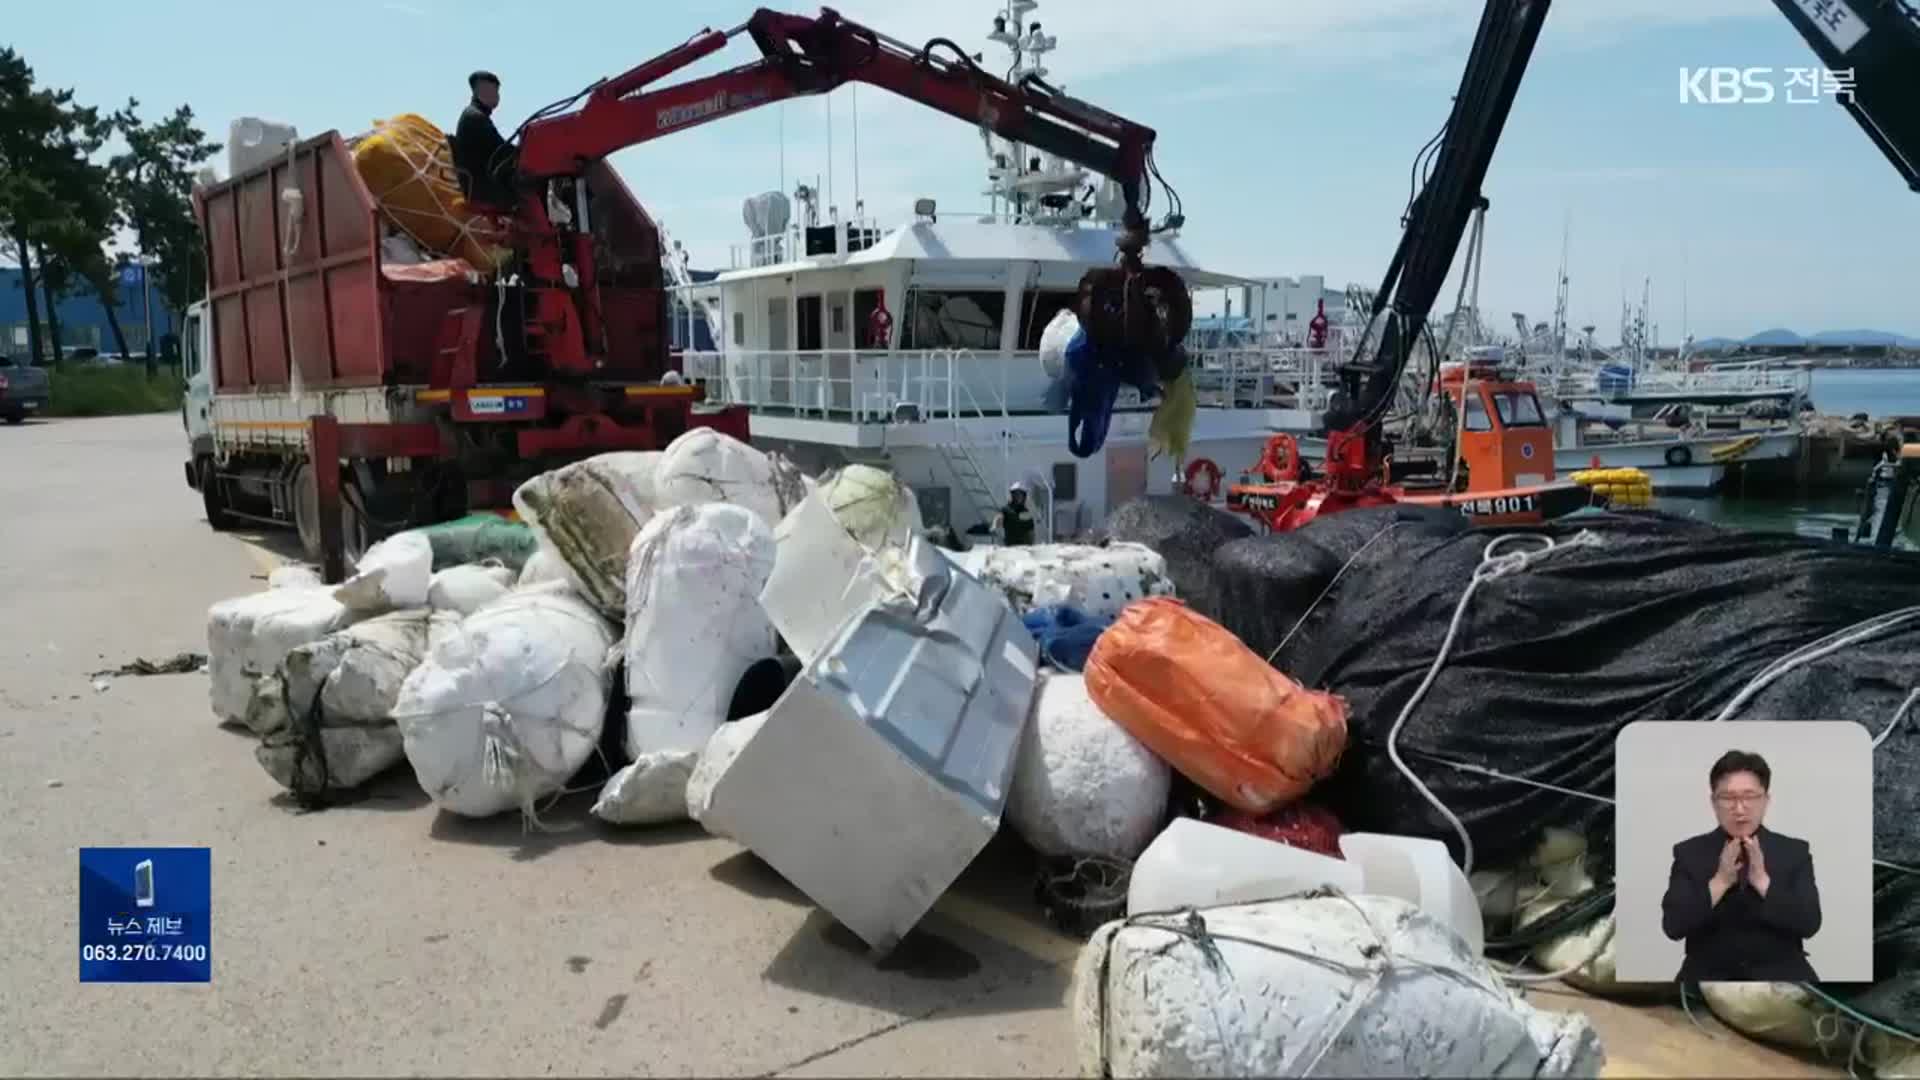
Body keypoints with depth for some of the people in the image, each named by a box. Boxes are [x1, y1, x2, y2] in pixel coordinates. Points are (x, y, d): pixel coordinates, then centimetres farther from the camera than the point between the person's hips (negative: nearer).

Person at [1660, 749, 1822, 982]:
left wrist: (1762, 881, -19)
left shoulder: (1795, 851, 5)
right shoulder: (1689, 852, 2)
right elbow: (1673, 926, -8)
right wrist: (1719, 882, -17)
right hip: (1709, 976, -1)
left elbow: (1809, 923, -6)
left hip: (1779, 975, 1)